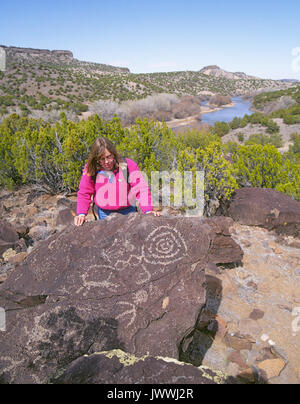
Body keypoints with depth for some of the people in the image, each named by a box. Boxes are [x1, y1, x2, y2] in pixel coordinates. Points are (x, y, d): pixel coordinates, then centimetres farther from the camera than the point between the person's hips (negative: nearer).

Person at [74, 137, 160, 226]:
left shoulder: (128, 165, -15)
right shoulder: (90, 169, -8)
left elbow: (141, 188, -19)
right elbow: (84, 193, 0)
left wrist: (147, 210, -29)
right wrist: (81, 214, -11)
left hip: (127, 212, -1)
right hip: (104, 213, 1)